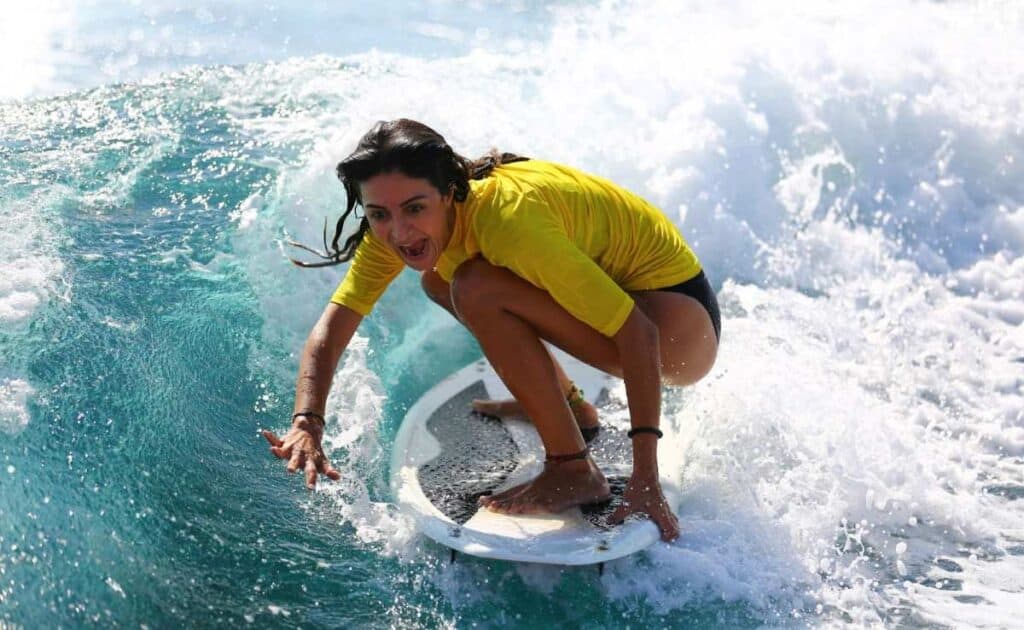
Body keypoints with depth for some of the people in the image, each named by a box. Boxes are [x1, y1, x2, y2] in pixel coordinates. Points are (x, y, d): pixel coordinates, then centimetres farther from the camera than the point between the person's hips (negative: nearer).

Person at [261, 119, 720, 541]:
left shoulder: (506, 217, -32)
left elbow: (637, 332, -30)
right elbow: (331, 328, -9)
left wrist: (645, 477, -30)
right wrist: (307, 426, -26)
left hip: (682, 322, -8)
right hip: (617, 287, 8)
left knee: (478, 288, -26)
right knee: (439, 278, 8)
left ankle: (574, 471, -15)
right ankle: (572, 408, 16)